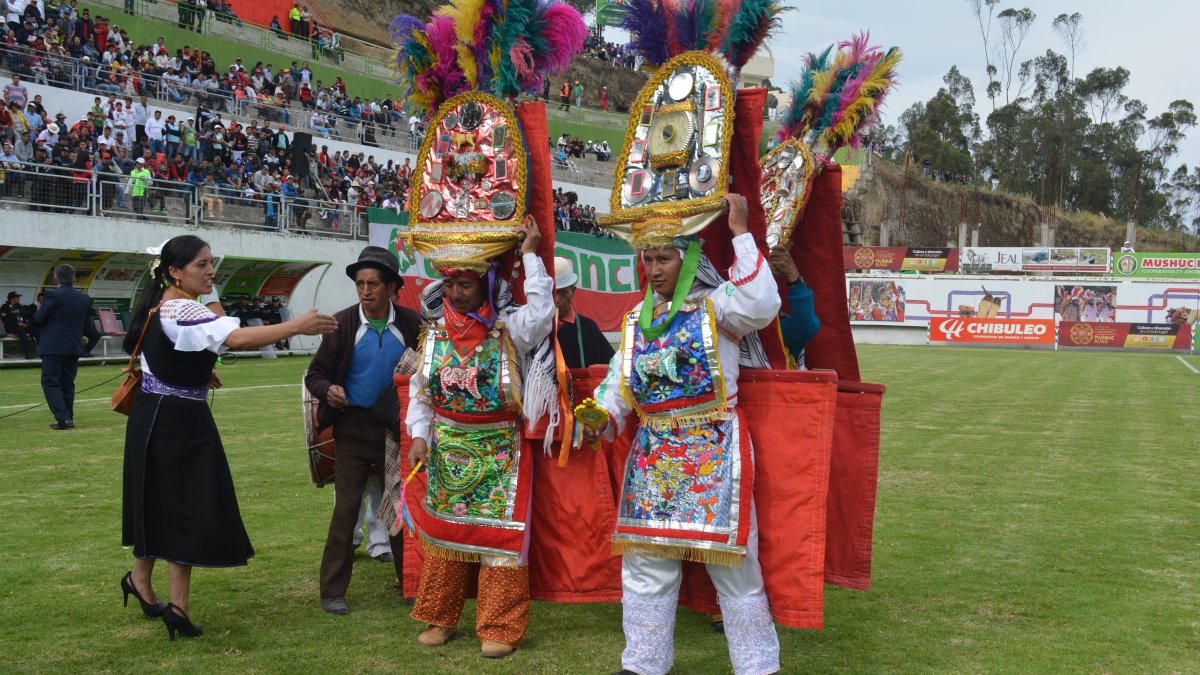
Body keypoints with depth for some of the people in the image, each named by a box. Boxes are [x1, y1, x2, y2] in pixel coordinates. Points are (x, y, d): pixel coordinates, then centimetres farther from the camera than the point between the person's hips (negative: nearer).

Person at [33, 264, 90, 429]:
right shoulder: (84, 298, 5)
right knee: (67, 383, 13)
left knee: (50, 382, -1)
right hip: (74, 347, 6)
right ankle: (68, 418, 13)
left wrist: (39, 310, 11)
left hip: (53, 347, -5)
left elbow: (38, 320, -9)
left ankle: (63, 418, -13)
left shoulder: (53, 296, -13)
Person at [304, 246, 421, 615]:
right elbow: (315, 374, 0)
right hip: (355, 427, -2)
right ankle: (332, 591, 7)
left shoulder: (411, 323, -2)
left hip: (399, 427, 2)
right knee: (346, 508, -3)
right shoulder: (343, 324, -5)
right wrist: (328, 391, -21)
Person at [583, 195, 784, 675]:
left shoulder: (716, 305, -4)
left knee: (731, 561, -1)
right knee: (646, 561, 11)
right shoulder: (637, 319, 12)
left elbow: (761, 305, -25)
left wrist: (740, 233, -22)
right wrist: (601, 418, -9)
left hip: (713, 450, -5)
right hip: (652, 454, 6)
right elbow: (619, 382, 11)